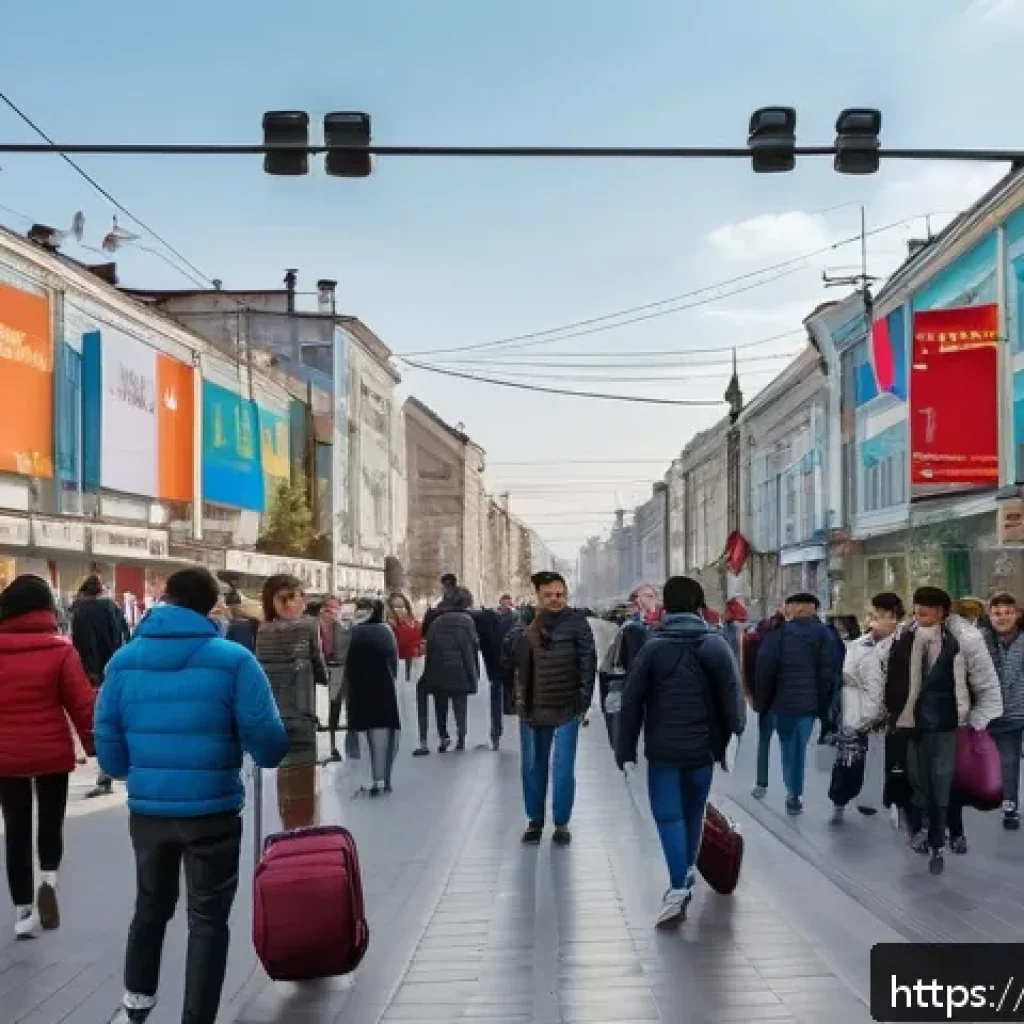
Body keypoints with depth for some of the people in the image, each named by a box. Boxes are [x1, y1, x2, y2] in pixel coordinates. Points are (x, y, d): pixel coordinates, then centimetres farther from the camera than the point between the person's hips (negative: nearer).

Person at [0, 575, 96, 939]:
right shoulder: (60, 648, -9)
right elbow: (82, 703, -9)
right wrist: (94, 744, 2)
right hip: (52, 753, -2)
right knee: (51, 821, 18)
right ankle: (48, 878, -3)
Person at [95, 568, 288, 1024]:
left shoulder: (124, 660, -1)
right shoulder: (233, 659, -12)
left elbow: (108, 745, 3)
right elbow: (268, 743, -14)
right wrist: (266, 754, 9)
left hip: (146, 809, 4)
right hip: (212, 810, -4)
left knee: (151, 905, 25)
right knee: (208, 918, 10)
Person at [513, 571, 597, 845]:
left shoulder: (576, 623, -6)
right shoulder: (528, 625, 4)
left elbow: (588, 663, -6)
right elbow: (517, 662, 7)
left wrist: (584, 700, -10)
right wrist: (519, 697, 0)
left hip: (566, 709, -3)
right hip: (532, 708, 3)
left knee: (563, 769, 2)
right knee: (533, 767, 12)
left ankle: (561, 822, 16)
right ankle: (535, 820, 25)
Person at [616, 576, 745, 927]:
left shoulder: (653, 647, -4)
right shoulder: (717, 645, -1)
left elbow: (631, 703, -5)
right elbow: (733, 699, -4)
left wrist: (625, 749, 1)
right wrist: (731, 741, 5)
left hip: (662, 749, -2)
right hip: (702, 748, 2)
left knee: (668, 816, -1)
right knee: (694, 813, 19)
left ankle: (678, 889, -14)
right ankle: (687, 873, 32)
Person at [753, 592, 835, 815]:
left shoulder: (779, 631, -3)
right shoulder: (822, 633, -1)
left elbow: (764, 667, -7)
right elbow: (827, 671, -5)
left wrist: (761, 700, 3)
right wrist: (823, 704, 3)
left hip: (782, 700, 0)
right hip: (809, 702, 0)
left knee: (788, 746, 16)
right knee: (799, 748, 11)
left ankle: (793, 792, 10)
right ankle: (795, 796, 10)